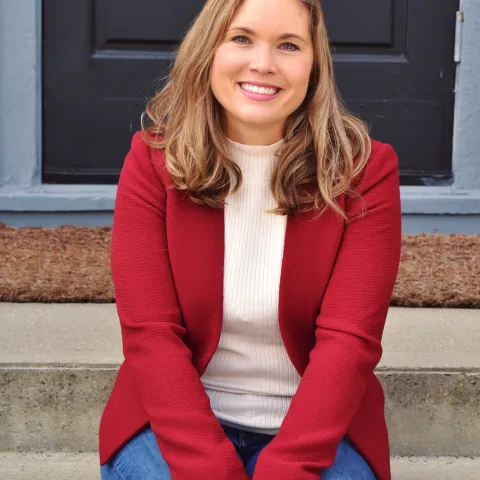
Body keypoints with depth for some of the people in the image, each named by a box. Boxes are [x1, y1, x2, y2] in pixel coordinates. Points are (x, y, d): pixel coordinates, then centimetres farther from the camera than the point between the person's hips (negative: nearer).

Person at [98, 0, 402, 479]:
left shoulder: (365, 170, -7)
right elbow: (150, 331, -11)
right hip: (175, 417, 1)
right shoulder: (152, 160, -5)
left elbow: (349, 339, -13)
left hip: (315, 424, 0)